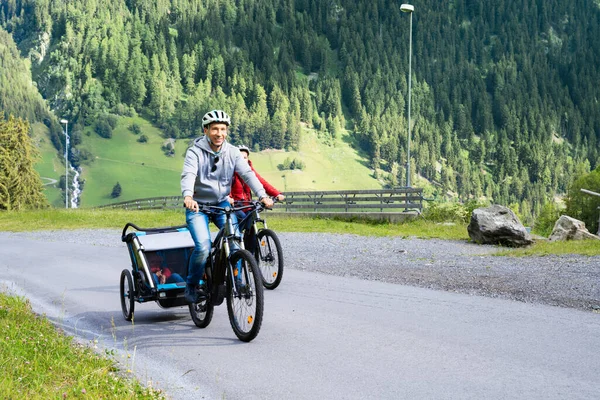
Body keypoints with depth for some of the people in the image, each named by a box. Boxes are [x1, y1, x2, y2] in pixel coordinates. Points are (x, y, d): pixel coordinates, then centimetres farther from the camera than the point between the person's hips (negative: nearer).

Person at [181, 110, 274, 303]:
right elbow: (188, 175, -28)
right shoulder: (195, 152, -13)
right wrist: (188, 196, -49)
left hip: (222, 204, 3)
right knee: (203, 247, -20)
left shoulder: (232, 152, -2)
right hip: (198, 206, -3)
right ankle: (192, 285, 4)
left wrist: (262, 195, -29)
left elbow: (247, 173, -13)